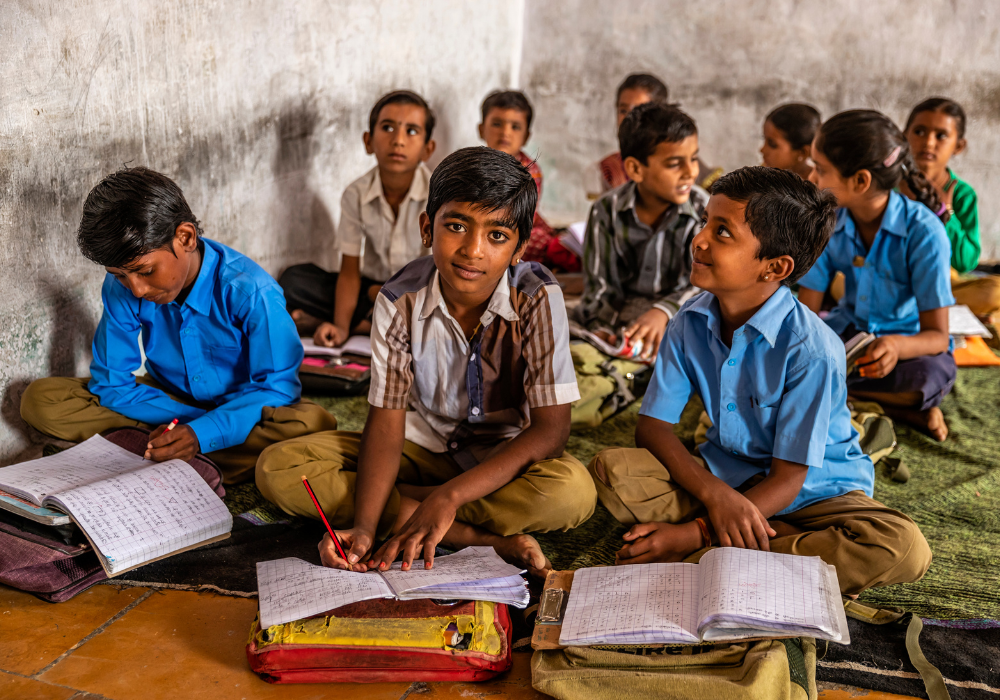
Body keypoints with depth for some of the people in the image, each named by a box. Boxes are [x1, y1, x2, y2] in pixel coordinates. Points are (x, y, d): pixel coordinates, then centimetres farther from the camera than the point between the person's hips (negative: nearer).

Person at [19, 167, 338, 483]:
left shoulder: (250, 291, -25)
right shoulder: (121, 287, -13)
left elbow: (278, 386, -21)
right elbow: (111, 383, -7)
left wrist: (201, 434, -35)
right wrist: (187, 419, -22)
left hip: (238, 409, -4)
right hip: (168, 404, 4)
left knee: (313, 423, -35)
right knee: (40, 399, -15)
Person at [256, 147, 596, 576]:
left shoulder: (537, 298, -20)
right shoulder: (400, 300, -14)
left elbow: (550, 428, -24)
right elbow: (386, 419, -15)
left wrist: (448, 496, -34)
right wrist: (364, 527, -32)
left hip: (505, 456, -3)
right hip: (421, 447, 3)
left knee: (574, 490, -36)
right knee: (278, 469, -19)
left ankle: (402, 508, -19)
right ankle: (482, 537, -24)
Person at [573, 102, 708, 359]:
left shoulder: (703, 209, -6)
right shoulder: (607, 211, -3)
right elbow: (599, 285, 0)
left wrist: (664, 311, -33)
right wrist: (603, 329, -20)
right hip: (620, 316, 0)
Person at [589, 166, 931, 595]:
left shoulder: (811, 351, -23)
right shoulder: (691, 322, -8)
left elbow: (788, 479, -20)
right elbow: (652, 426, -7)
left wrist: (695, 534, -27)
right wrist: (714, 494, -25)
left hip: (813, 492, -3)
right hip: (723, 477, 3)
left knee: (904, 548, -32)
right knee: (611, 469, -21)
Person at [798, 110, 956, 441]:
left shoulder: (922, 231, -21)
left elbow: (937, 336, -22)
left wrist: (897, 346, -46)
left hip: (908, 342, -4)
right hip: (847, 333, 5)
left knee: (933, 376, -39)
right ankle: (900, 409, -19)